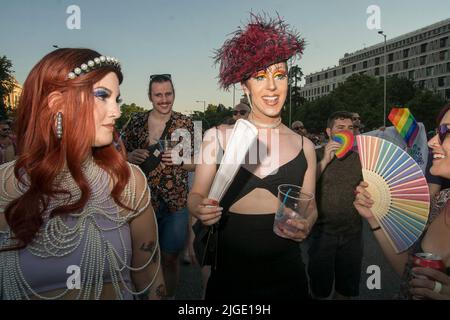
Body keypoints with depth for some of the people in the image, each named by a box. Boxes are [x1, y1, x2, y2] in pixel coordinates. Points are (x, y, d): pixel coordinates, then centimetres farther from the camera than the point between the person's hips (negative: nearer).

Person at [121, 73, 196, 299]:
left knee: (170, 259, 10)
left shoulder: (185, 123, 0)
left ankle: (169, 296, 34)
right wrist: (131, 157, -13)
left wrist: (180, 160, -16)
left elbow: (197, 163, 4)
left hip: (176, 202, 0)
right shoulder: (136, 121, 2)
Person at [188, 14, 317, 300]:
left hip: (286, 273, 2)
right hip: (229, 271, -1)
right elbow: (196, 194, 2)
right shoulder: (217, 137, -5)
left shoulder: (304, 146, 0)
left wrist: (306, 224, -13)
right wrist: (199, 208, -20)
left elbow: (310, 205, 8)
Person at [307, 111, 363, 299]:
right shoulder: (317, 155, -6)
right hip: (323, 232, -3)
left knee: (346, 288, 18)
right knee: (320, 289, 12)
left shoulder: (359, 158, 6)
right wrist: (325, 160, -21)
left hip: (352, 233, 4)